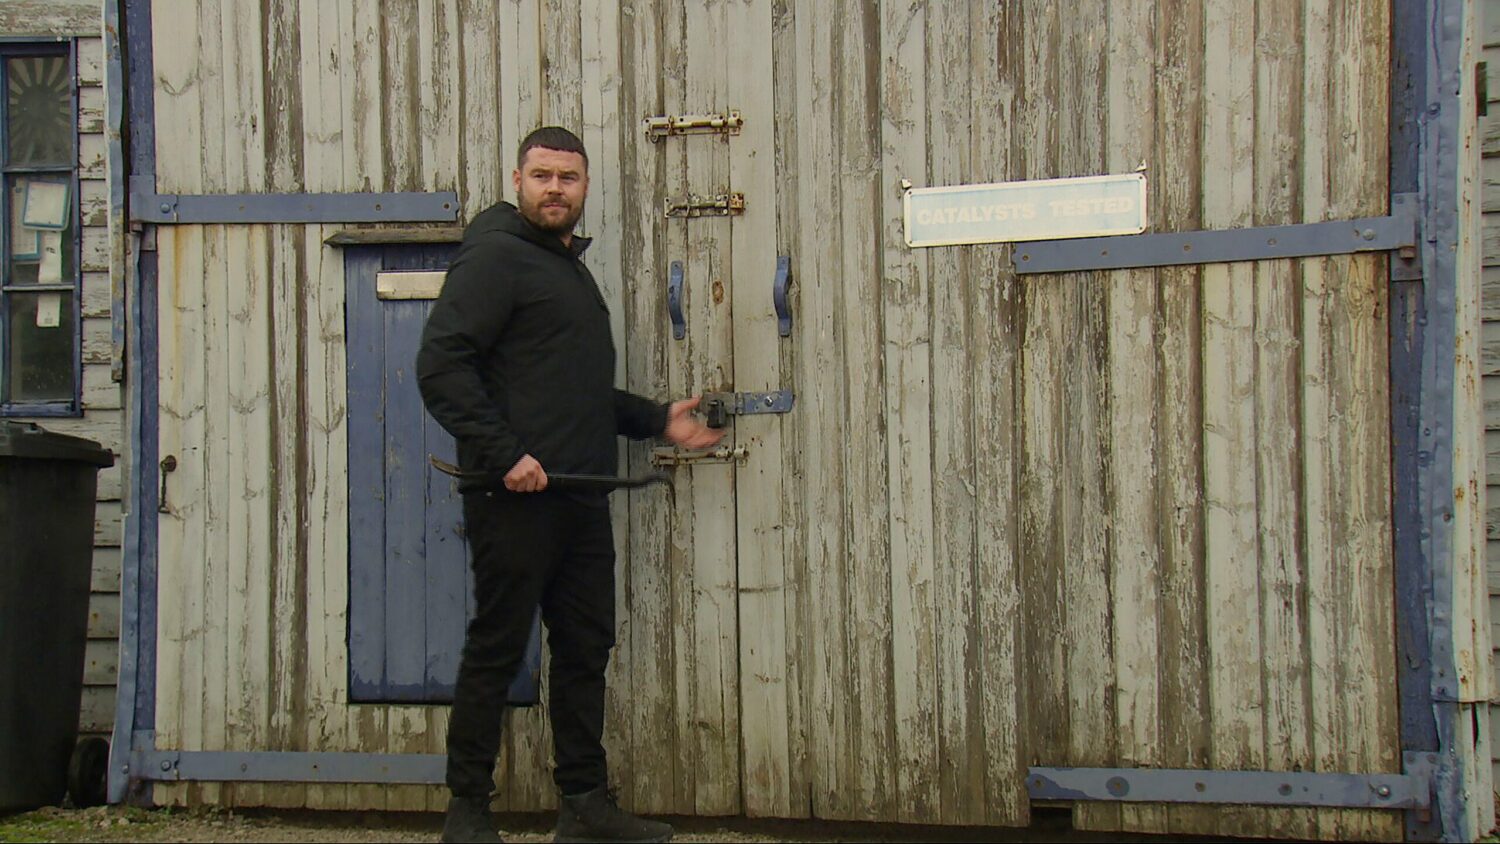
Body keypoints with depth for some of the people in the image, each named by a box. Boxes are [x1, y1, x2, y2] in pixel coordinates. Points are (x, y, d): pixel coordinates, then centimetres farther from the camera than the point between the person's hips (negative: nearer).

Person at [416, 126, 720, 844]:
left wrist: (658, 420, 19)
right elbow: (440, 366, -17)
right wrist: (504, 453, -21)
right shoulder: (496, 256, -6)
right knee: (495, 652, -1)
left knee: (586, 649, 11)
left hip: (579, 500, 9)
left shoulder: (572, 268, 23)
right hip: (515, 497, -9)